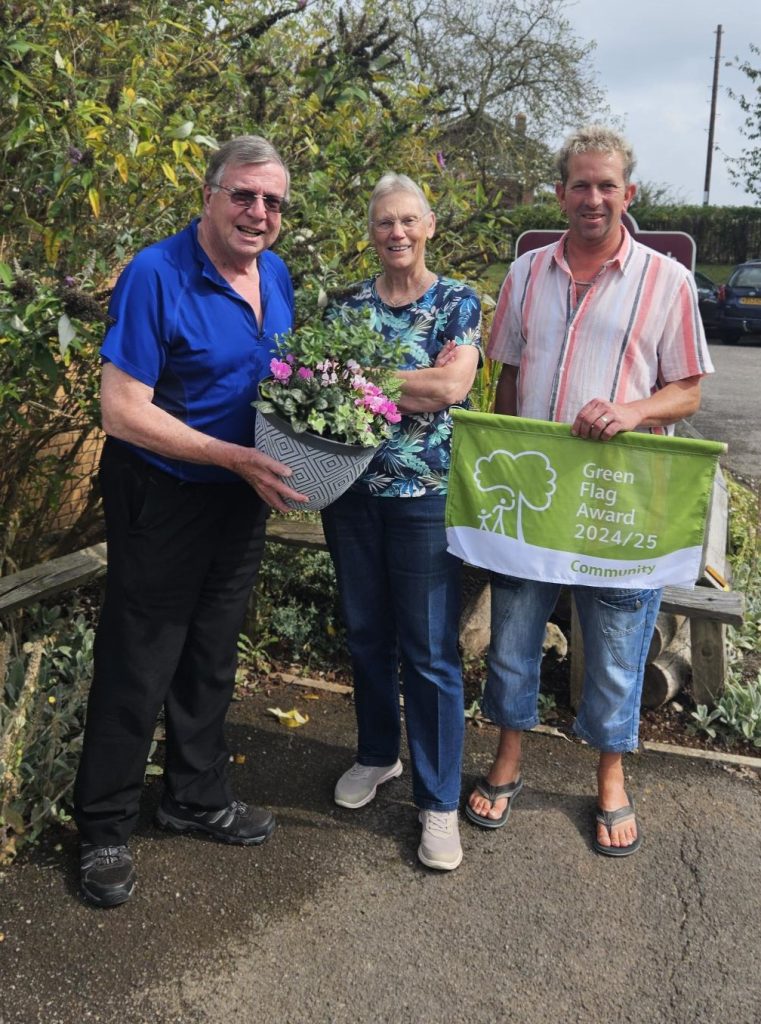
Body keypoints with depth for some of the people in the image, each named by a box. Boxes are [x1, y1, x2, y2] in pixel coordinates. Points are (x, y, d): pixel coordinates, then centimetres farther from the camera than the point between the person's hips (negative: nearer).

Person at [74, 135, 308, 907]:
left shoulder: (276, 275, 3)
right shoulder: (156, 276, -19)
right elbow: (122, 410, -23)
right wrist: (238, 457, -25)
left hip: (240, 497, 7)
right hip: (160, 496, -7)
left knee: (211, 657, 19)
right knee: (137, 666, 4)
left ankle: (196, 796, 38)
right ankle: (103, 829, 24)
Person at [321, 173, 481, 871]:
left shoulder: (457, 303, -1)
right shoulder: (351, 303, 10)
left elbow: (452, 384, -15)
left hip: (425, 493, -4)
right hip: (352, 490, 4)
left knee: (430, 649, 0)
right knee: (366, 634, 15)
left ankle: (439, 799, 13)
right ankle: (377, 754, 37)